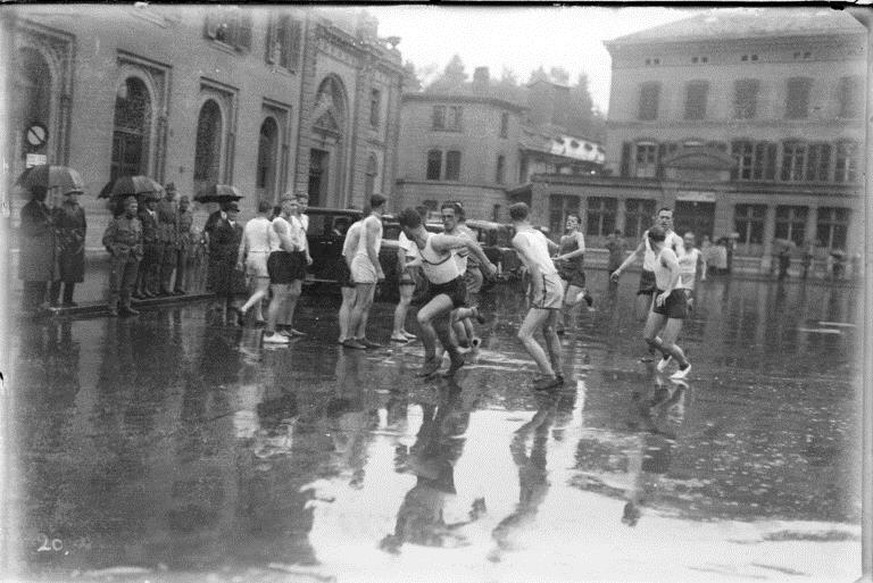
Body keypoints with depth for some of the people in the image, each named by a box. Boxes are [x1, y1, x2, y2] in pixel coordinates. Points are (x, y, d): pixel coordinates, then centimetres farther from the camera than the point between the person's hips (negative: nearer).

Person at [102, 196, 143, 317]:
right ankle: (112, 308, 0)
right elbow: (106, 239, -5)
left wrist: (140, 253, 12)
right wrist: (114, 251, -10)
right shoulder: (116, 222, -6)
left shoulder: (138, 223, 11)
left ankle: (125, 307, 15)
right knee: (115, 284, -4)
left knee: (129, 284, 8)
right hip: (119, 257, -5)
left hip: (133, 258, 5)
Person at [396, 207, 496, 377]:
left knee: (422, 317, -26)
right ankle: (456, 358, 49)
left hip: (453, 291, -8)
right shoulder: (419, 240, -7)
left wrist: (487, 264, -11)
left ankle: (431, 360, -7)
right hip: (435, 288, 8)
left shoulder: (437, 241, -30)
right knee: (441, 331, 19)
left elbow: (469, 243, -21)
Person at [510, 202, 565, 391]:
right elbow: (554, 247, 35)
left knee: (524, 335, -10)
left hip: (546, 288, -9)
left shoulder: (519, 238, -9)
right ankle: (557, 374, 37)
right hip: (556, 284, 9)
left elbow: (534, 264, -22)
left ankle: (549, 376, -9)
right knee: (549, 332, 25)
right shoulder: (538, 233, 14)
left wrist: (538, 293, -21)